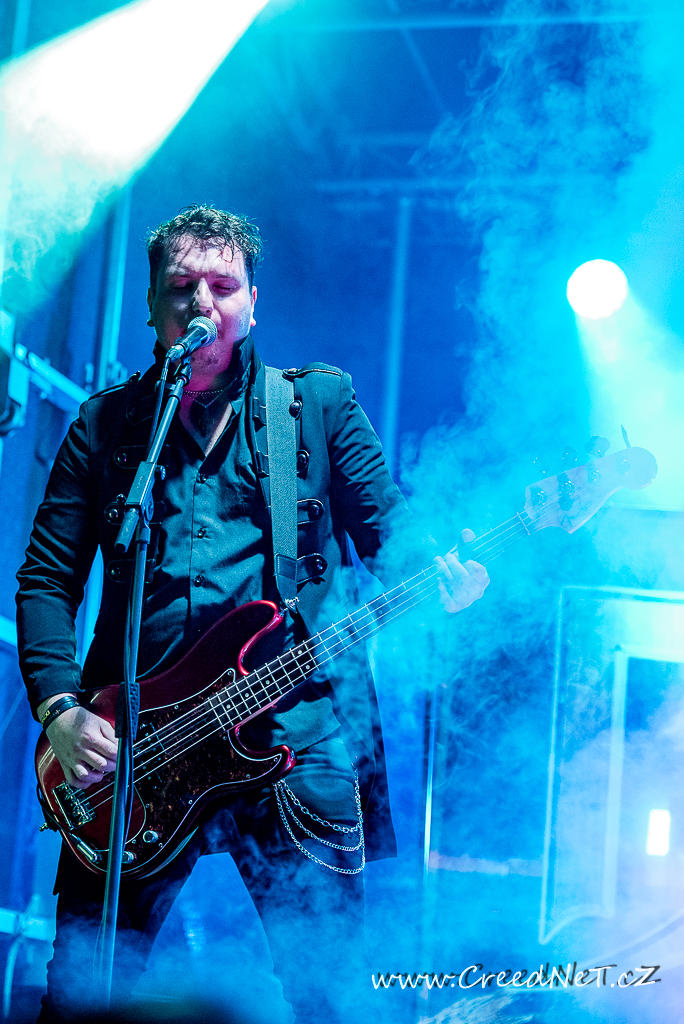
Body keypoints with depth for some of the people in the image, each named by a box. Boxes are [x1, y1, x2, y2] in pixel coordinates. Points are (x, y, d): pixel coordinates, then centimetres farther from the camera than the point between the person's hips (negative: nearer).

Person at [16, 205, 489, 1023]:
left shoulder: (319, 402, 11)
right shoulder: (105, 423, 13)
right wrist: (59, 708, -5)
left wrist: (438, 576, -17)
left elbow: (387, 523, 6)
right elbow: (46, 579, 10)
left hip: (296, 742, -1)